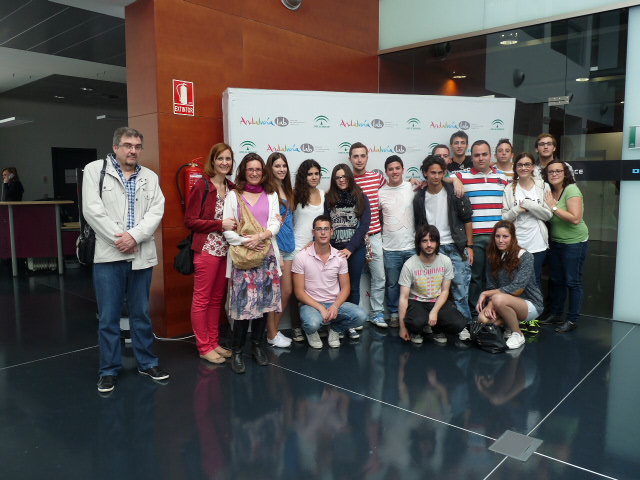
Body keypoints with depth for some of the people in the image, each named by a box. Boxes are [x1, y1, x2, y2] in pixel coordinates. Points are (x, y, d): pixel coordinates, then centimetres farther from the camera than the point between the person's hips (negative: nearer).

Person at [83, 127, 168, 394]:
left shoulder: (150, 177, 10)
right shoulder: (95, 170, 2)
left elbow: (156, 212, -1)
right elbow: (92, 210, -8)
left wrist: (134, 236, -14)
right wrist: (118, 239, -13)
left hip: (141, 255, 3)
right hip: (108, 254, -2)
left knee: (142, 314, 13)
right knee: (108, 317, 4)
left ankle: (147, 363, 26)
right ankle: (109, 370, 18)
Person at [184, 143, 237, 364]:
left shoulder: (232, 187, 9)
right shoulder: (202, 185, -8)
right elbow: (190, 220, -11)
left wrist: (235, 225, -1)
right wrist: (220, 225, -17)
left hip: (226, 250, 6)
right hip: (207, 249, -6)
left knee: (218, 298, 13)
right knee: (202, 299, 2)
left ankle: (214, 342, 23)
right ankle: (204, 347, 12)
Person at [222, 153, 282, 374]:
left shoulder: (271, 195, 14)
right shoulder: (233, 196, 6)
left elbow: (275, 224, 4)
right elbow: (226, 229, -1)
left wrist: (261, 236, -14)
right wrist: (244, 242, -15)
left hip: (266, 254, 3)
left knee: (263, 301, 5)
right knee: (243, 302, -8)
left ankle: (257, 345, 21)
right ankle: (236, 351, 3)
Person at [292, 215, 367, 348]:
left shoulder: (340, 257, 0)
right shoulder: (301, 257, -9)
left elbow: (345, 287, 4)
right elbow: (299, 292, -8)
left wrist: (335, 307, -16)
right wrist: (321, 308, -19)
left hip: (335, 304, 3)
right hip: (311, 304, -3)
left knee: (360, 316, -23)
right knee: (313, 323, -37)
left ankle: (335, 329, 9)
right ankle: (311, 332, 4)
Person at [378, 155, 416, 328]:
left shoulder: (412, 188, 0)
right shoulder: (381, 192, 3)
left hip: (411, 245, 0)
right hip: (390, 248, 1)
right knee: (392, 283, 10)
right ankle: (394, 314, 26)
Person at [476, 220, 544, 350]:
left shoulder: (525, 257, -15)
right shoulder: (493, 257, 2)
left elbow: (517, 289, -22)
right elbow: (491, 286, 1)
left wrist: (486, 294, -20)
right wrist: (490, 303, -19)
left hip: (530, 304, -5)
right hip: (509, 303, 6)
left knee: (499, 299, -35)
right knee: (483, 317, -23)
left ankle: (518, 334, -10)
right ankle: (513, 322, 7)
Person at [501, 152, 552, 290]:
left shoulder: (543, 186, 3)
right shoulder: (510, 189, 4)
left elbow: (548, 215, -1)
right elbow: (504, 217, 1)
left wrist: (530, 205, -12)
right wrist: (517, 209, -15)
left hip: (537, 243, 0)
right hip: (516, 243, 0)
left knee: (535, 280, 7)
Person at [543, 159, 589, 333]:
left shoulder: (571, 190, -15)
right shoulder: (549, 192, 5)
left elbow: (575, 218, -25)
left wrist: (553, 206, -21)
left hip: (574, 243, -7)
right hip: (556, 242, 7)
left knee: (573, 282, 0)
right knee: (557, 280, 14)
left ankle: (572, 320, 11)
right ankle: (555, 314, 27)